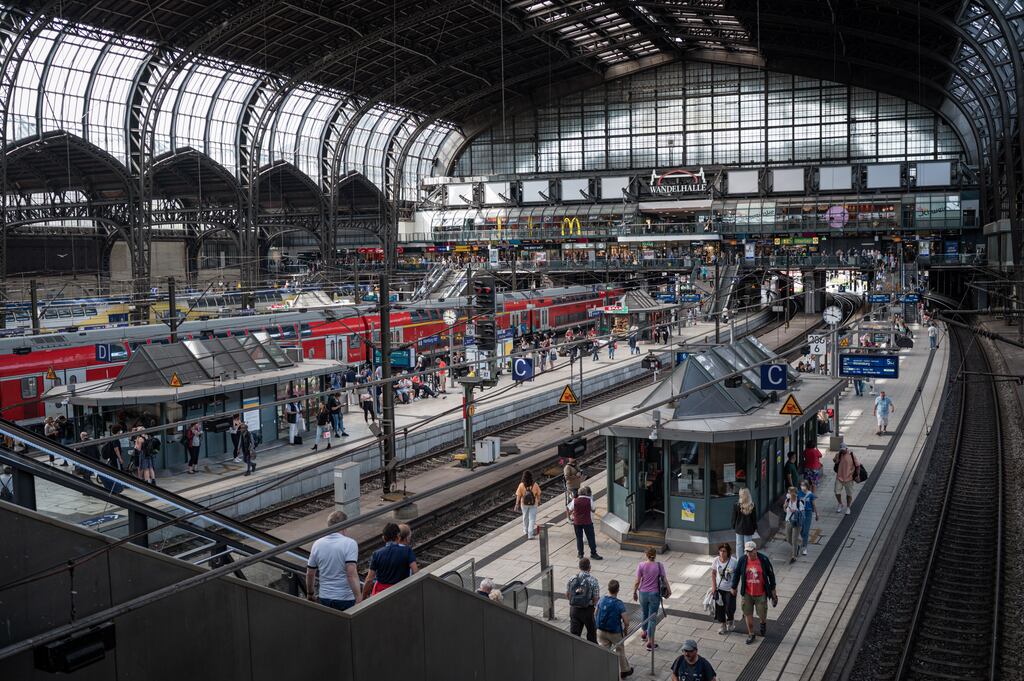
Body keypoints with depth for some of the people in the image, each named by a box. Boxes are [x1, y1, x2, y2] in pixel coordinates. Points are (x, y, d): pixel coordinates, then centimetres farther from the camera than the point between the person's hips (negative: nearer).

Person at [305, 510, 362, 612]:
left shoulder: (317, 544, 0)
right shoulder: (350, 544, -14)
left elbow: (310, 574, 7)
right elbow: (351, 574, -23)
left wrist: (310, 594, 22)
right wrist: (359, 598, -23)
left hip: (324, 599, 4)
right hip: (346, 599, -4)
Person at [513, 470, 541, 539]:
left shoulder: (521, 485, -18)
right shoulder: (535, 485, -16)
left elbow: (518, 496, -12)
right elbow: (538, 494, -4)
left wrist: (517, 504, -2)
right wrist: (539, 501, 13)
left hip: (524, 503, 1)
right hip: (533, 504, -1)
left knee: (525, 517, 23)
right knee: (532, 519, 6)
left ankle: (525, 531, 40)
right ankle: (530, 535, 0)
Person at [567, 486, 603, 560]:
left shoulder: (575, 500, -6)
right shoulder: (589, 500, -10)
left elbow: (570, 511, 4)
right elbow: (593, 510, 3)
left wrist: (571, 516, 25)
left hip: (577, 522, 2)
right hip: (588, 522, -1)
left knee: (579, 538, 12)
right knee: (591, 538, 6)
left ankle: (580, 554, 15)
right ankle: (593, 554, 7)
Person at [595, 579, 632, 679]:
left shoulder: (601, 600, -8)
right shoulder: (619, 604, -22)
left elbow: (595, 614, 4)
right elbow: (626, 621, -21)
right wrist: (625, 630, -1)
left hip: (601, 631, 3)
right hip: (615, 633, -3)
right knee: (620, 651, 19)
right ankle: (624, 670, 37)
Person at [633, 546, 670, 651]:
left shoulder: (641, 565, -12)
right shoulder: (659, 566, -14)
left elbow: (637, 581, -8)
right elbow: (664, 580, -8)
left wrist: (634, 592, 7)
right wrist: (669, 590, 8)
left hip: (643, 593, 1)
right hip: (655, 594, -1)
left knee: (644, 613, 25)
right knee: (652, 617, 6)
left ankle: (644, 632, 46)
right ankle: (650, 641, 5)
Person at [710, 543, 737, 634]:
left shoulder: (733, 561, -18)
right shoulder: (716, 560, -11)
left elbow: (737, 574, -7)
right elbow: (713, 574, 2)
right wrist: (714, 587, -2)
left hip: (730, 589, -3)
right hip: (719, 588, 3)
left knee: (729, 608, -2)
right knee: (720, 607, 10)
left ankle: (731, 621, 32)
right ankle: (723, 626, 31)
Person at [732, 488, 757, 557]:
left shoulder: (736, 505, -15)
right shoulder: (753, 506, -11)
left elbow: (734, 518, -6)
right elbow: (754, 518, -2)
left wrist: (733, 527, 7)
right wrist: (755, 528, 10)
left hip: (739, 529, 0)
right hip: (749, 529, 0)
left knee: (739, 545, 12)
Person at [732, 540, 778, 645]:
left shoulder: (763, 559, -15)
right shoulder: (742, 560, -11)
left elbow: (771, 574, -3)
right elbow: (737, 574, 3)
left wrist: (773, 589, 2)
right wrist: (734, 587, 10)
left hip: (761, 593, -2)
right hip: (747, 593, 2)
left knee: (762, 615, 6)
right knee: (748, 614, 10)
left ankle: (763, 623, 42)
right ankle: (751, 635, 29)